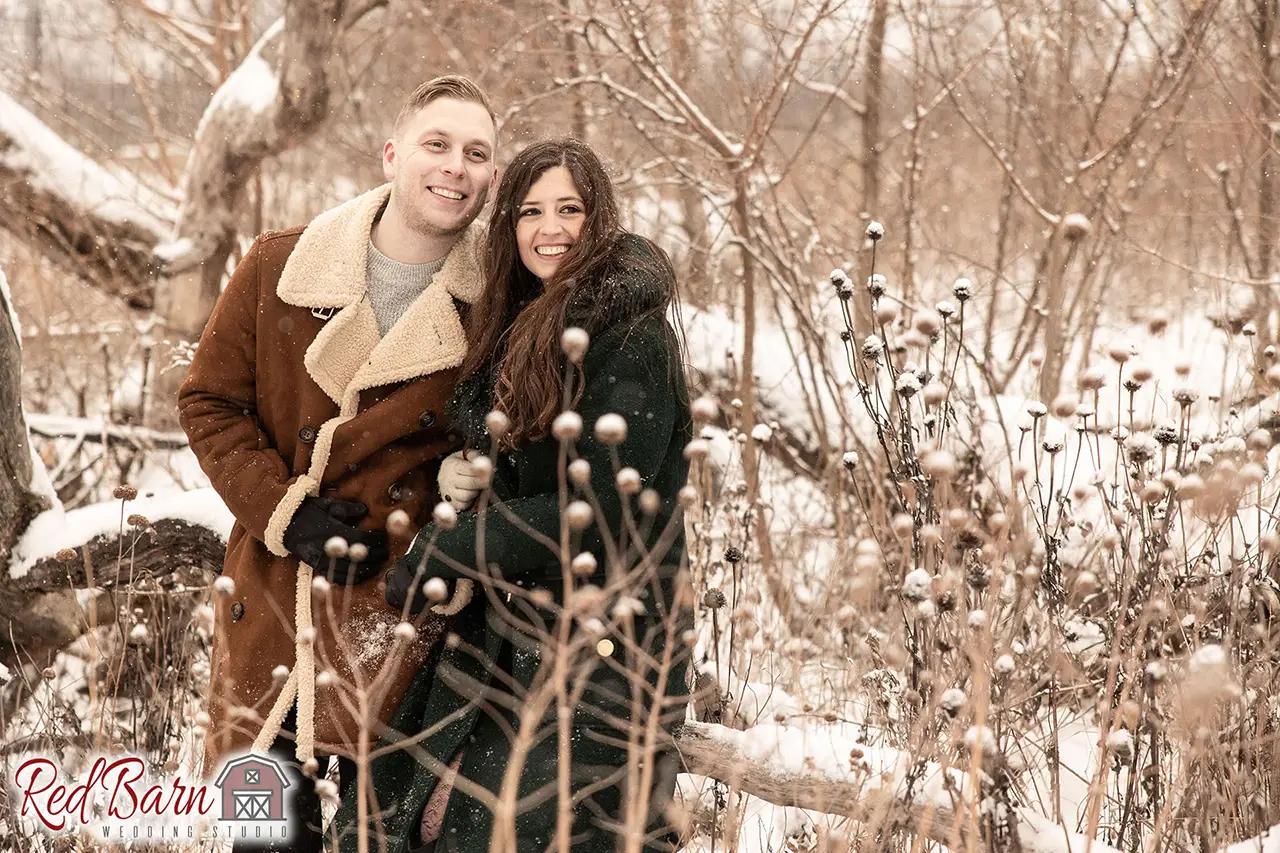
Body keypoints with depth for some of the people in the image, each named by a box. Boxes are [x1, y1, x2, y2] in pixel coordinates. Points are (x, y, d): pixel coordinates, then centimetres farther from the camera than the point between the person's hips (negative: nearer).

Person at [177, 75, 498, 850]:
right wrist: (285, 512, -9)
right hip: (273, 599, 2)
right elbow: (210, 401, 4)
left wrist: (396, 534, -9)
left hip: (399, 612, -1)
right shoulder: (279, 268, -1)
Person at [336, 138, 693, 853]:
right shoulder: (517, 332, 13)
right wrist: (458, 477, -3)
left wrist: (436, 561, -12)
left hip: (597, 643, -8)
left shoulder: (632, 335, -13)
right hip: (503, 628, 8)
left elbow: (597, 511, -18)